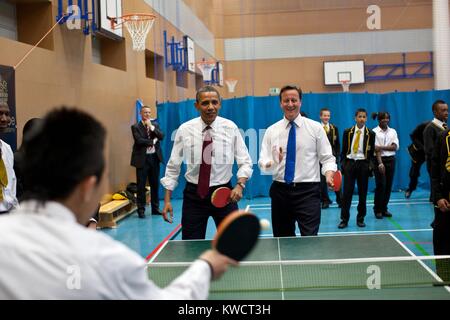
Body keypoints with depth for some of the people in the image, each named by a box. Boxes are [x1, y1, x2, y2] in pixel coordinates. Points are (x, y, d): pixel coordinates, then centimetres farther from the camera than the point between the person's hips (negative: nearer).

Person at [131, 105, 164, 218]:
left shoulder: (155, 124, 11)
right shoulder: (135, 127, -2)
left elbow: (161, 136, -4)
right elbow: (139, 140, -15)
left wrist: (151, 127, -10)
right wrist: (152, 141, -9)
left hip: (154, 158, 4)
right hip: (142, 158, -4)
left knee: (155, 184, 10)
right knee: (141, 185, 0)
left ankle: (155, 208, 19)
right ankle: (141, 210, 8)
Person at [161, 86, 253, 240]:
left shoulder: (230, 128, -5)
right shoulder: (184, 130, -4)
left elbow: (245, 162, 0)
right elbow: (173, 166, 2)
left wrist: (240, 185, -19)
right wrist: (167, 200, -1)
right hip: (194, 194, 0)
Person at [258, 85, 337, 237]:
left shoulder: (316, 128, 3)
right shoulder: (271, 131, 7)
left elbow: (327, 158, 2)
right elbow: (262, 162, 3)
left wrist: (329, 175, -18)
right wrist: (273, 162, -19)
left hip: (308, 191, -2)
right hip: (280, 190, 3)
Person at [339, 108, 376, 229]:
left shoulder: (370, 134, 4)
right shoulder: (347, 132, 5)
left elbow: (372, 152, 5)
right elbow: (344, 150, 7)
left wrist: (370, 166, -7)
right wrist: (342, 164, -2)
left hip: (363, 164, 0)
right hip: (350, 163, 0)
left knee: (362, 193, 5)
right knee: (347, 192, -3)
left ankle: (360, 219, 16)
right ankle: (344, 219, 3)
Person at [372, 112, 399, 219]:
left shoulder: (393, 132, 9)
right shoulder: (374, 132, -4)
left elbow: (395, 147, -2)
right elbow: (376, 149, -12)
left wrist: (382, 147, -15)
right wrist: (380, 163, -21)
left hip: (391, 160, 4)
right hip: (379, 159, -4)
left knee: (389, 185, 5)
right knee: (381, 185, -5)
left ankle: (384, 209, 16)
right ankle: (377, 210, 6)